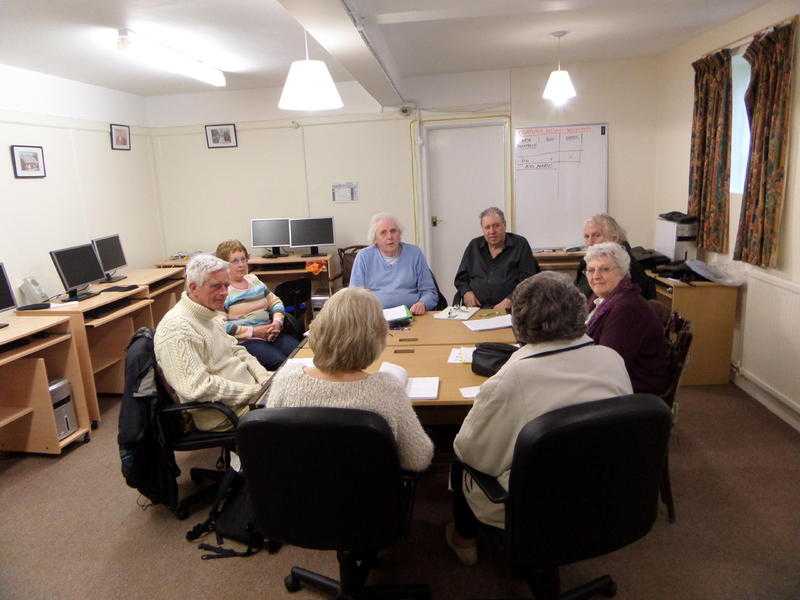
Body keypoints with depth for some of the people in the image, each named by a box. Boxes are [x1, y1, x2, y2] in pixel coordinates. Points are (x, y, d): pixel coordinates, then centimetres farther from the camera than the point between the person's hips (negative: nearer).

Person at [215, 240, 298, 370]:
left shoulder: (253, 279, 20)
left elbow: (276, 302, 21)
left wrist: (277, 322, 0)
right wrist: (254, 331, -14)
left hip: (271, 335, 6)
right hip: (245, 341, -6)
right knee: (280, 362, -31)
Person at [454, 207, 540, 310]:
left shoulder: (520, 244, 7)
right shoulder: (474, 246, 17)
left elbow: (528, 281, 0)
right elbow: (461, 277, 23)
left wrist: (509, 301, -13)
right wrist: (466, 292, 2)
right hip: (476, 307, 3)